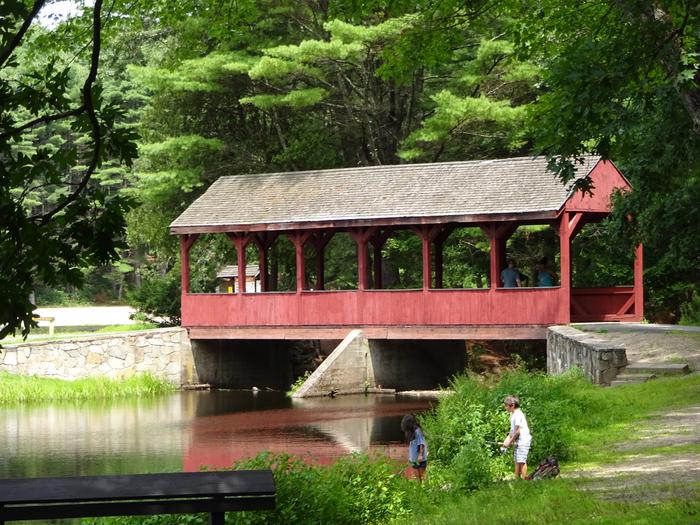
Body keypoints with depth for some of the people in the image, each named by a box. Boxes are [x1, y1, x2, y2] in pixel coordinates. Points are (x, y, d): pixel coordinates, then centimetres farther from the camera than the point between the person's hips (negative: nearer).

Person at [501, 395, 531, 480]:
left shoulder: (518, 415, -16)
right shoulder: (512, 414, 14)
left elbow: (517, 431, -17)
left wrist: (510, 442, -10)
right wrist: (508, 438, 5)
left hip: (523, 441, -10)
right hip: (518, 441, 10)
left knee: (521, 461, -12)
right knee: (517, 461, 9)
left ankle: (525, 479, -11)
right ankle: (517, 479, 12)